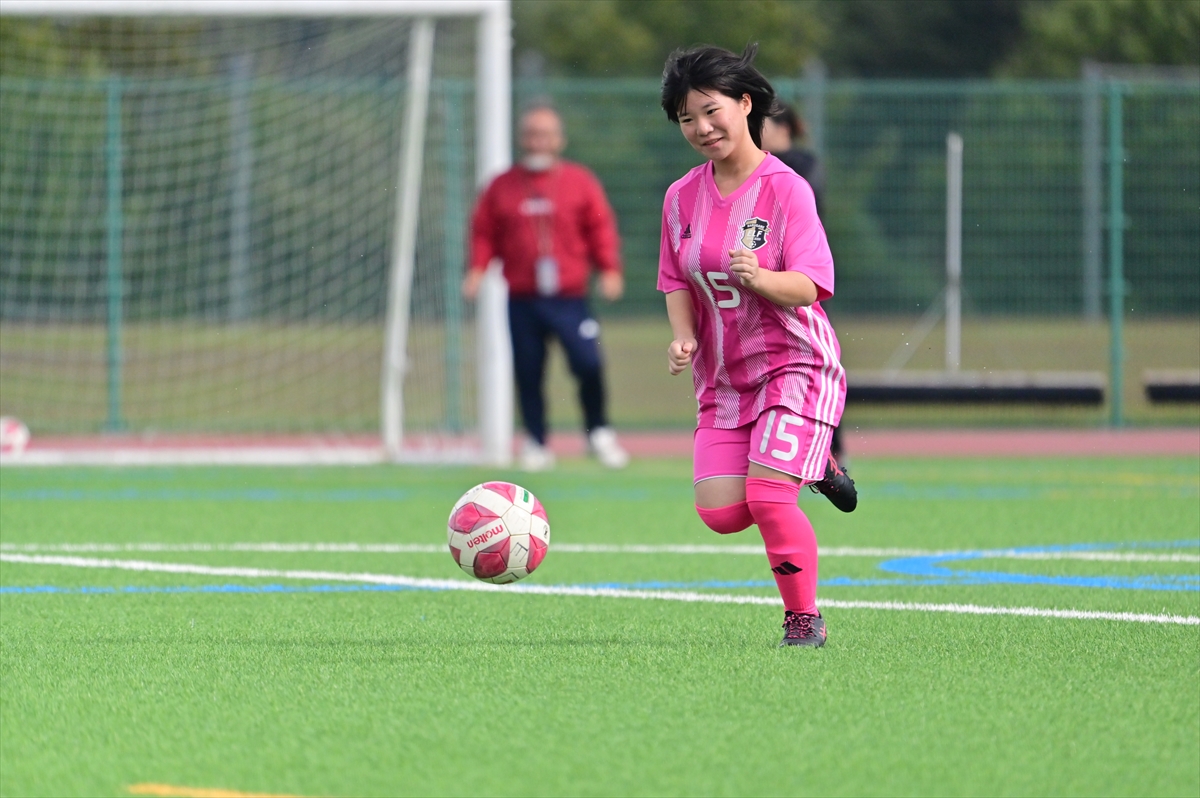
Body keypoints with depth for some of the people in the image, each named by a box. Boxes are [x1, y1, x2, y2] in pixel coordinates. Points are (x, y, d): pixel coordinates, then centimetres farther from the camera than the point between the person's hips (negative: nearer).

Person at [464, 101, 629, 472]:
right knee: (528, 372, 3)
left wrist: (610, 269, -7)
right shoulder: (502, 187, 8)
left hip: (569, 299, -1)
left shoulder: (580, 182, 5)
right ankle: (535, 443, 18)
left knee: (589, 363, -13)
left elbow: (601, 228, 4)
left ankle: (598, 431, 9)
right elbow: (484, 232, 10)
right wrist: (477, 269, -5)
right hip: (521, 299, 1)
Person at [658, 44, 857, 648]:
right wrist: (683, 336, -9)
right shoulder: (683, 197, 5)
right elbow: (677, 282, 11)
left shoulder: (784, 188, -12)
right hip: (722, 375, 5)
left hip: (794, 365, -5)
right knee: (719, 512, -8)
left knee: (768, 500, -20)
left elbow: (809, 286, -17)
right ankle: (809, 469, 23)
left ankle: (804, 620, 2)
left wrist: (759, 278, -37)